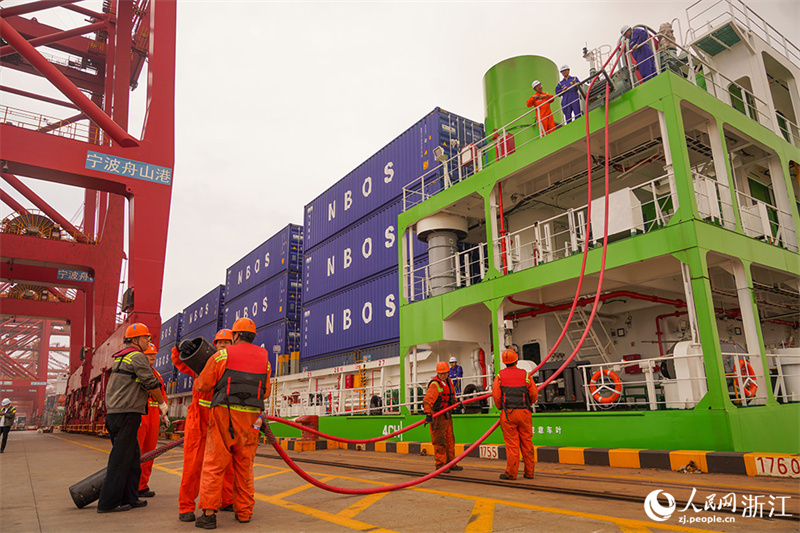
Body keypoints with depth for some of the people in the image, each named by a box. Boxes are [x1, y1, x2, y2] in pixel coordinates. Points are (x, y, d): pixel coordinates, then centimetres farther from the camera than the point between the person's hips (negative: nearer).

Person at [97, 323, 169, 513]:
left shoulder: (119, 358, 20)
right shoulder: (137, 356, -10)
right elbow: (152, 383, -11)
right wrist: (162, 404, 1)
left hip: (113, 412, 10)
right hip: (127, 414, -10)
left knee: (132, 456, 14)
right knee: (121, 459, -3)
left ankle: (129, 498, 20)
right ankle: (108, 503, 2)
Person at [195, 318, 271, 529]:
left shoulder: (222, 355, 0)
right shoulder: (264, 358, 11)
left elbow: (203, 385, 6)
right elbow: (266, 392, 15)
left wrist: (197, 380, 28)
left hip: (225, 415, -3)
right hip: (250, 418, 3)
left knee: (214, 464, 3)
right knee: (244, 466, 14)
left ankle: (209, 513, -2)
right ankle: (244, 512, 19)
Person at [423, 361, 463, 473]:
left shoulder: (449, 381, 9)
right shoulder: (435, 384, -19)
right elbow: (427, 400, -31)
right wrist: (428, 414, -41)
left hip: (447, 415, 9)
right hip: (437, 415, -9)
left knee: (450, 440, 15)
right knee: (440, 441, -4)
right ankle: (440, 465, 4)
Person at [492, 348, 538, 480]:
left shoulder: (500, 376, -1)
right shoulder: (525, 375, 2)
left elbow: (496, 395, -5)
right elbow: (534, 394, 4)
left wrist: (501, 408, 14)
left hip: (508, 413, -1)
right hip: (524, 413, 1)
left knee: (512, 444, 2)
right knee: (527, 443, 9)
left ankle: (511, 473, 5)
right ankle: (529, 472, 14)